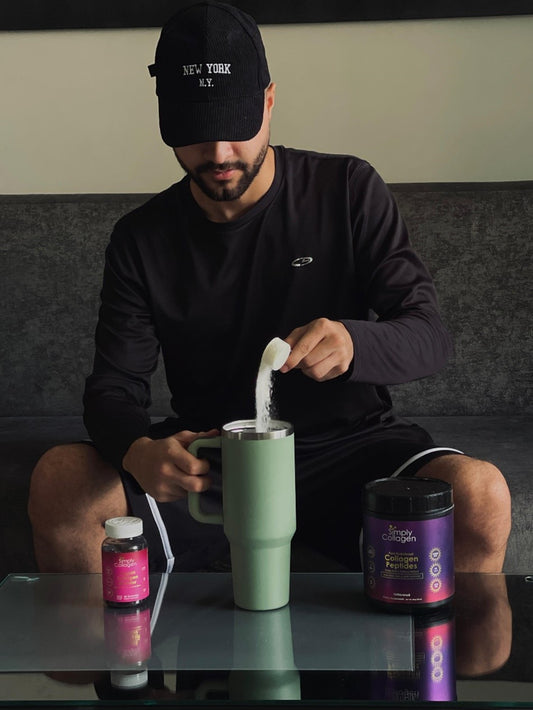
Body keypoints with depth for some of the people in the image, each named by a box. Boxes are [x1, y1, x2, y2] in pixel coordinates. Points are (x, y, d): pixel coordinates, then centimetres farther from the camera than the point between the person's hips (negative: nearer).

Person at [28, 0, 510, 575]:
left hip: (347, 447, -1)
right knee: (58, 480, -25)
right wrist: (139, 452, -26)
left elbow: (429, 335, -7)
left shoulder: (347, 190, -1)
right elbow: (114, 385, -1)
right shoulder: (142, 238, 4)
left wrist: (353, 343, -32)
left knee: (479, 495, -31)